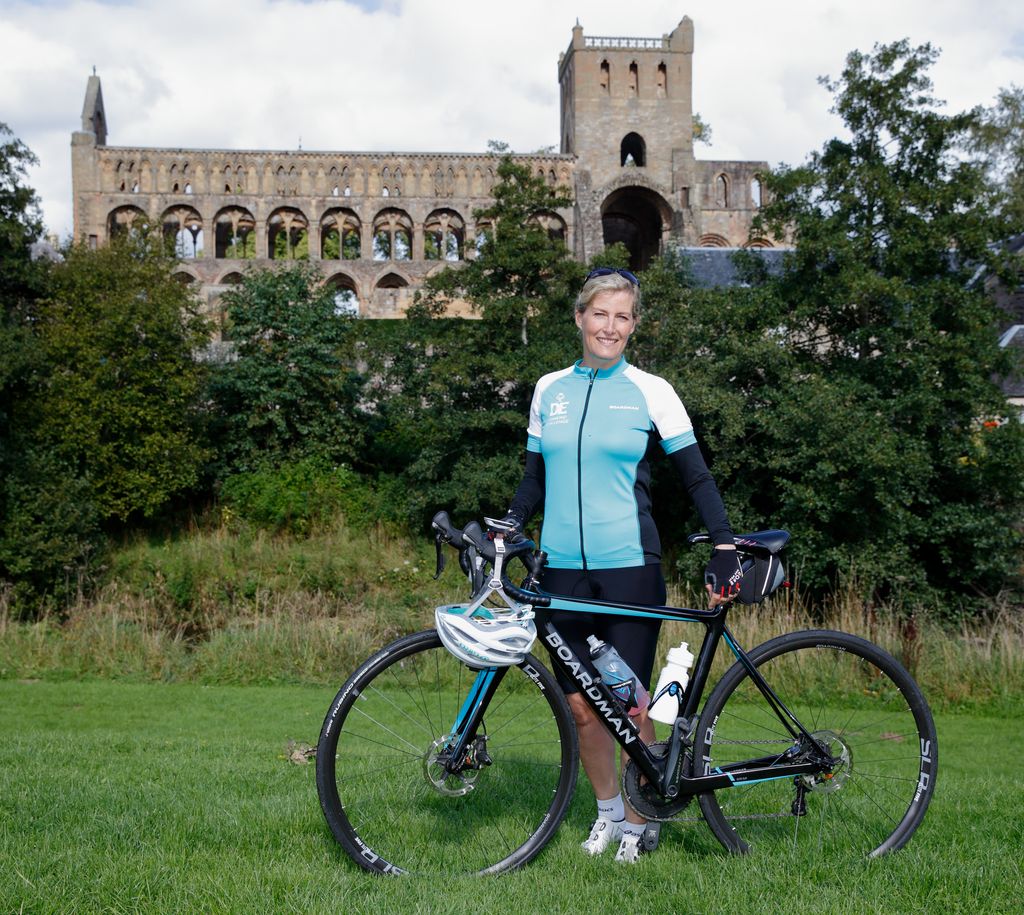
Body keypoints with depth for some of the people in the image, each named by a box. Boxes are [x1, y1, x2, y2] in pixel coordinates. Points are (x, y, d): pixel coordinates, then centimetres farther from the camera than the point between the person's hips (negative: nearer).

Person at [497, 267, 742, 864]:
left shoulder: (651, 392, 0)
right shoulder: (550, 390, 9)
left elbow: (697, 477, 0)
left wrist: (725, 548, -10)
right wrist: (507, 529, 1)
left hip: (630, 568, -3)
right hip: (564, 569, 3)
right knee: (580, 703, 7)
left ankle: (635, 823, 17)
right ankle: (607, 808, 29)